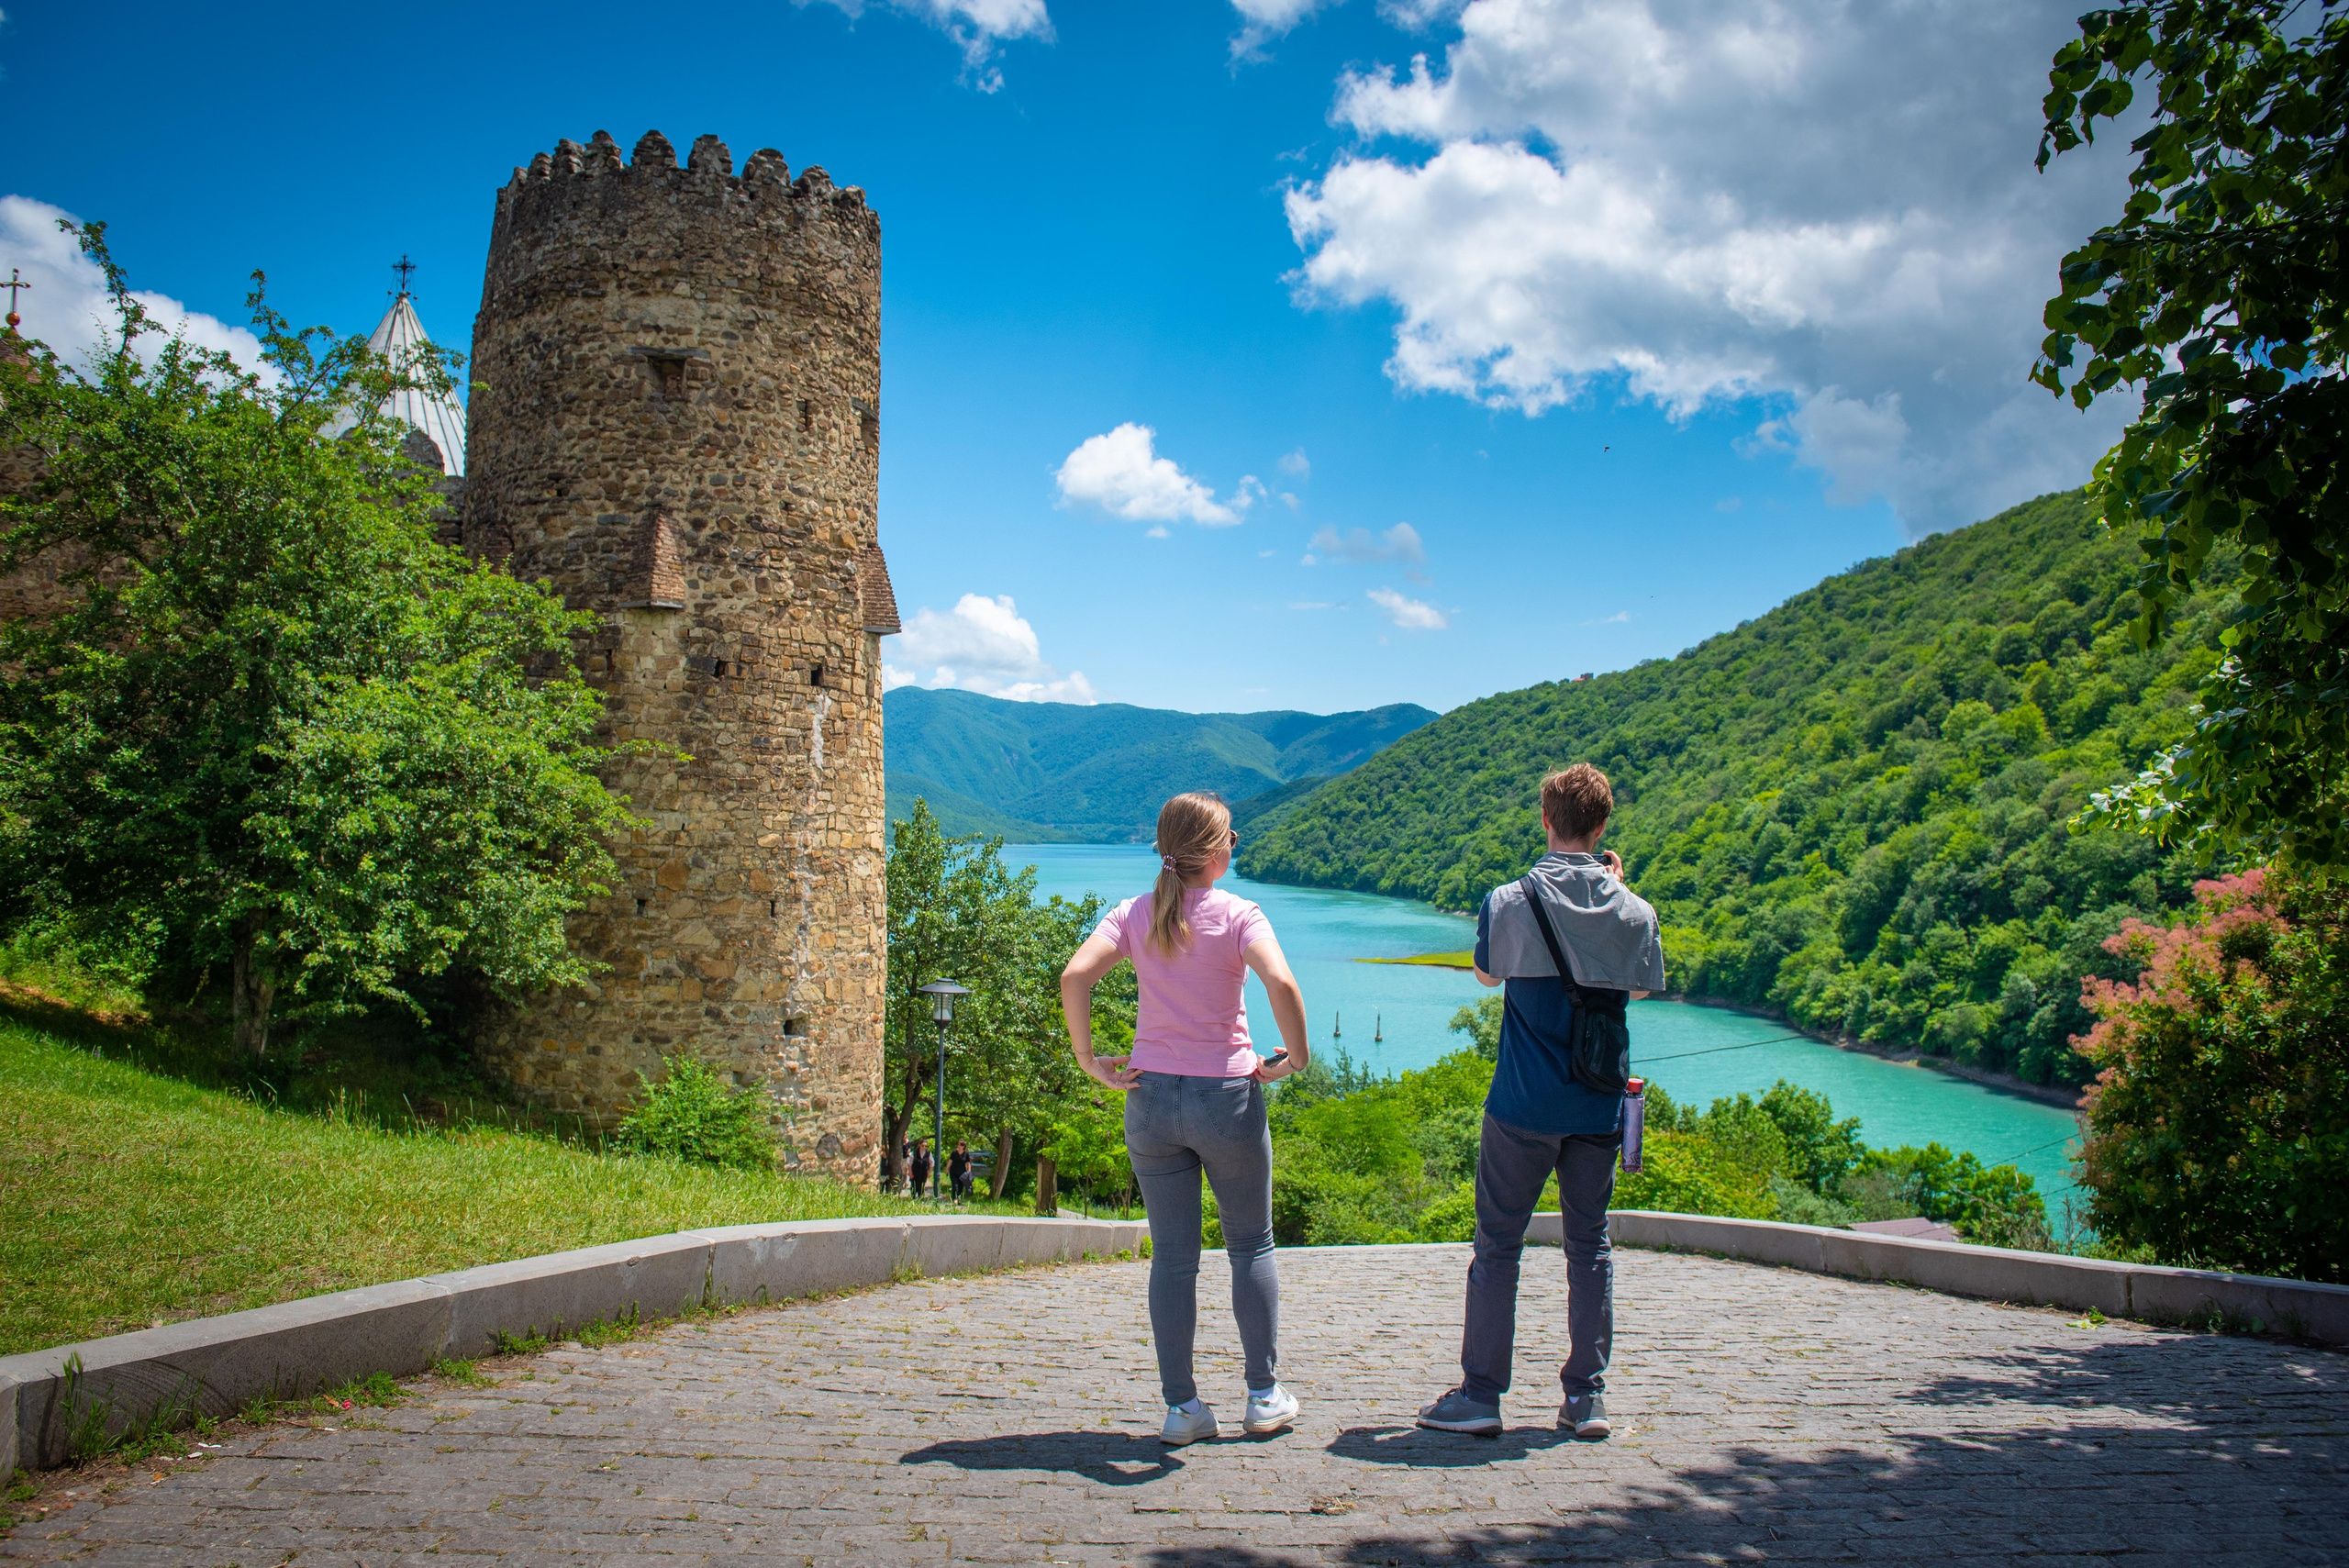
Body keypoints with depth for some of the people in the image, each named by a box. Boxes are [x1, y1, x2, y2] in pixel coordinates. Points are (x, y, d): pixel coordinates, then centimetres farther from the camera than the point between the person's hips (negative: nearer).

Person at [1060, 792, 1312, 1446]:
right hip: (1227, 1097, -2)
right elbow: (1281, 984, -23)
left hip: (1151, 1098, 3)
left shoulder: (1134, 914, 2)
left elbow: (1075, 977, -12)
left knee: (1172, 1257, 9)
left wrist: (1089, 1060, -6)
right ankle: (1265, 1396, 21)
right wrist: (1296, 1056, -9)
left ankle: (1181, 1407, 13)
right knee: (1251, 1247, 14)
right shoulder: (1238, 914, -6)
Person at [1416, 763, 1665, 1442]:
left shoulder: (1510, 902, -9)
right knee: (1590, 1246, 12)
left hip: (1524, 1105, -2)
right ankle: (1587, 1396, 16)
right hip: (1599, 1106, 3)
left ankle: (1480, 1396, 10)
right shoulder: (1633, 911, -3)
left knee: (1498, 1244, 6)